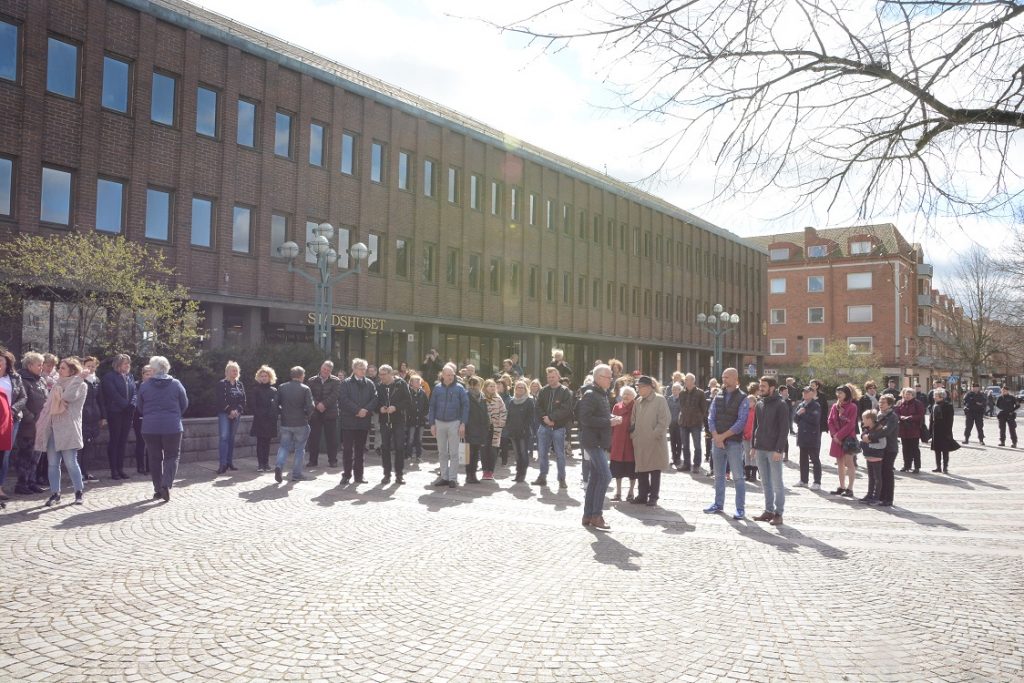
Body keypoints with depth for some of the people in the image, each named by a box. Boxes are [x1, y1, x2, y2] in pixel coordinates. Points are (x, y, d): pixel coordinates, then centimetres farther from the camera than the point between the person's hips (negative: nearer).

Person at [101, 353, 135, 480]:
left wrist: (131, 405, -7)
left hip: (127, 413, 6)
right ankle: (113, 470, 3)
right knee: (114, 440, -1)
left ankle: (120, 468, 13)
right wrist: (126, 404, -14)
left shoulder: (129, 376, 14)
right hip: (115, 412, -5)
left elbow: (134, 392, 9)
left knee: (123, 441, 8)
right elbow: (114, 394, -13)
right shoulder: (109, 377, -5)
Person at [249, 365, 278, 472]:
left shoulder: (274, 390, 9)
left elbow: (276, 405, 7)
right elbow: (252, 404, -1)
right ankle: (260, 464, 1)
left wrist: (274, 415, -6)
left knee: (267, 442, 7)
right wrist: (258, 414, -11)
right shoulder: (256, 389, 3)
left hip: (270, 420, 2)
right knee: (260, 442, -2)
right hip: (259, 420, -2)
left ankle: (266, 464, 12)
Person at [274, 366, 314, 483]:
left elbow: (276, 404, 5)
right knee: (299, 449, 9)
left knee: (284, 446, 15)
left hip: (285, 423, 3)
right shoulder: (305, 389, -9)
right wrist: (307, 416, 4)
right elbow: (310, 407, -14)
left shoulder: (282, 387, 2)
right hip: (301, 424, -3)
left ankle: (279, 466, -10)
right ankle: (296, 474, 10)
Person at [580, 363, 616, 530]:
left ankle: (588, 515, 18)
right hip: (593, 441, -10)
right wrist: (609, 422, -21)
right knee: (605, 476, -14)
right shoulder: (590, 395, -14)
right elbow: (585, 419, -22)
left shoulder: (602, 394, 16)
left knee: (595, 478, 12)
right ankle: (596, 515, -8)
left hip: (600, 441, 10)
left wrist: (612, 417, 5)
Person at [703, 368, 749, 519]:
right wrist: (716, 436, -9)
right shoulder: (718, 396, 9)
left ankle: (740, 508, 6)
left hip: (734, 442, -5)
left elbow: (741, 422, -12)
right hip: (717, 441, 5)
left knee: (738, 477, -1)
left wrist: (723, 436, -14)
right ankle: (718, 504, 24)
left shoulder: (742, 398, -5)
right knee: (718, 475, 13)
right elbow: (711, 417, 5)